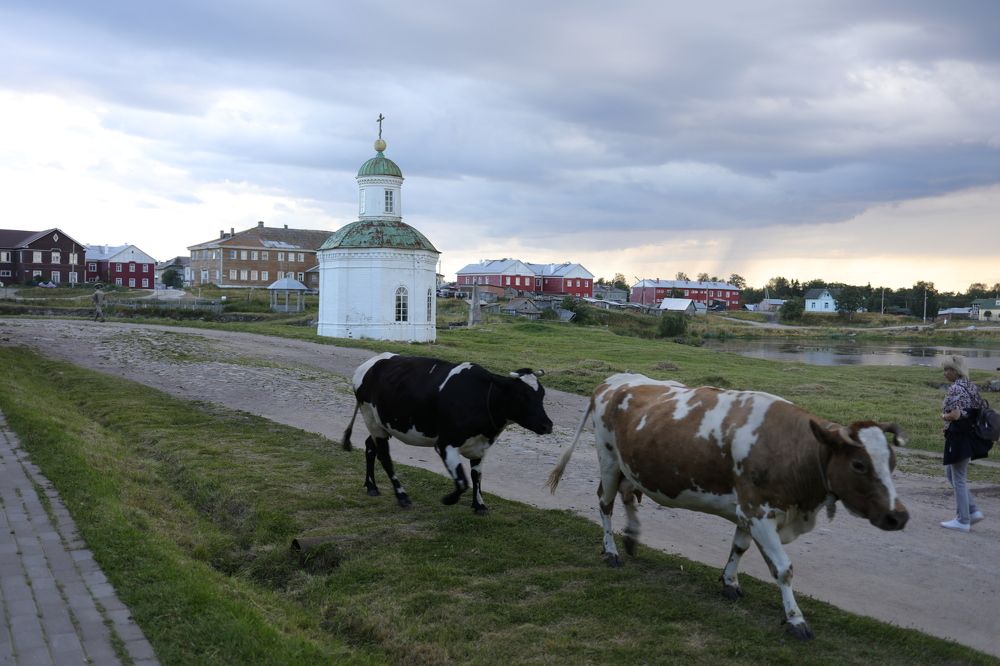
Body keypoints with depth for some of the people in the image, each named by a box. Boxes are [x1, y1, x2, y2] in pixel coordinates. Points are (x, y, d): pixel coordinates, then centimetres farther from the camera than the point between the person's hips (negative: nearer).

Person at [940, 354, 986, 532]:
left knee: (958, 479, 1)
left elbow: (955, 414, -25)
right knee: (951, 474, 20)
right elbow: (980, 409, 15)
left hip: (958, 437, -9)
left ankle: (962, 521, 10)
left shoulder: (955, 388, -18)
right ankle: (973, 511, 19)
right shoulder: (971, 386, 11)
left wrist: (943, 416, -6)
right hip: (970, 436, 10)